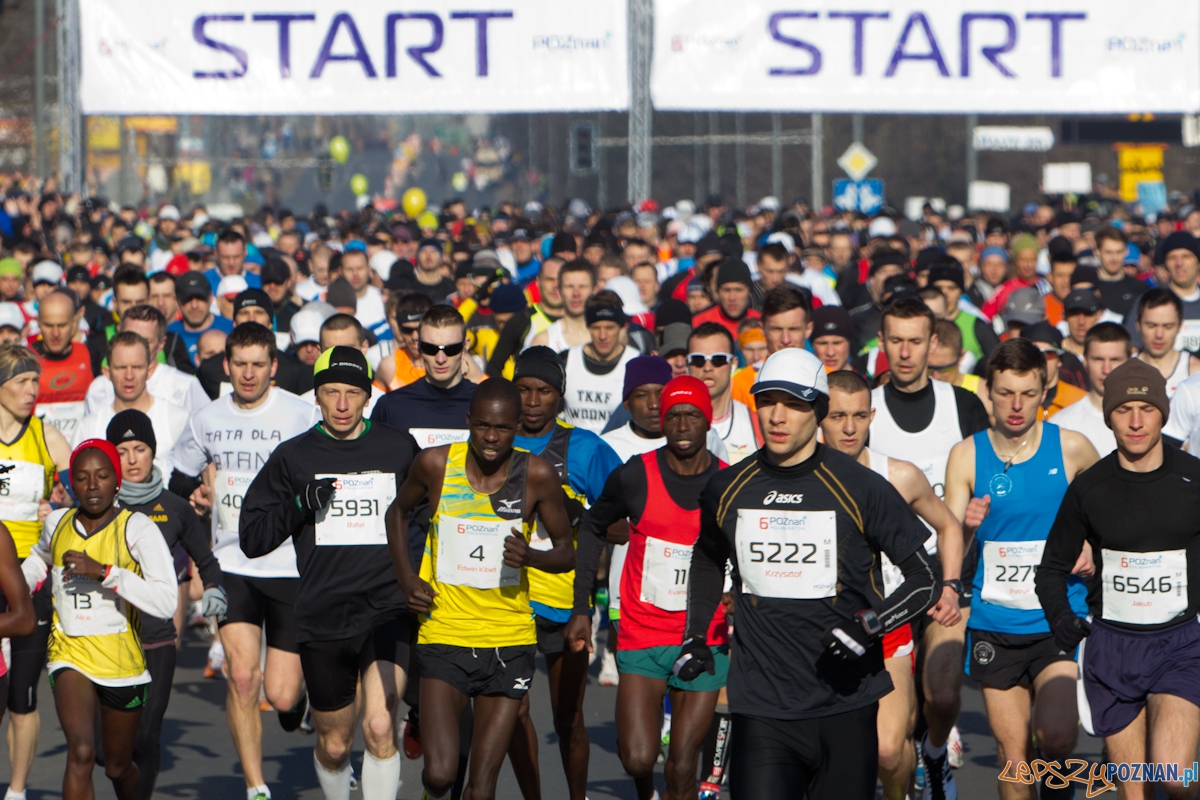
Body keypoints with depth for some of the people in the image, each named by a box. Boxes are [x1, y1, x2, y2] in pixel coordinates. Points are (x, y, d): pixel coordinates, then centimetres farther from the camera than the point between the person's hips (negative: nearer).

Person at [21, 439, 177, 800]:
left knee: (118, 767, 16)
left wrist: (104, 571, -28)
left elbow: (165, 602, -24)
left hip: (122, 661, -1)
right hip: (70, 656, 1)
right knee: (81, 753, -23)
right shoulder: (57, 524, 1)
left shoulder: (137, 529, -12)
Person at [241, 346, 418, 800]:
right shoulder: (293, 457, 5)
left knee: (380, 727, -20)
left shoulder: (400, 449, 6)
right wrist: (301, 504, -12)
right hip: (322, 620, 1)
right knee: (334, 744, 11)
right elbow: (252, 538, 3)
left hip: (388, 611, -1)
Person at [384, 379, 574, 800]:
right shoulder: (435, 464, -4)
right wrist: (406, 578, 4)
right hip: (444, 636, 0)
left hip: (510, 644, 0)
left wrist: (531, 556, -17)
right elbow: (398, 511, 17)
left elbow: (567, 552, 5)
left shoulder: (538, 476, -6)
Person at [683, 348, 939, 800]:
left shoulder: (860, 488, -5)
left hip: (846, 707, -1)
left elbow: (926, 579, -1)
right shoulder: (727, 490, 5)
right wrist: (695, 637, 16)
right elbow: (707, 561, 27)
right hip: (761, 707, 1)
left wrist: (869, 626, -16)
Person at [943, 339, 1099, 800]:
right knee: (1013, 756, 2)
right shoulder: (967, 456, 0)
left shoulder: (1071, 449, -2)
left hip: (1059, 622, -1)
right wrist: (968, 529, -22)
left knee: (1055, 735, -21)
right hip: (994, 624, 1)